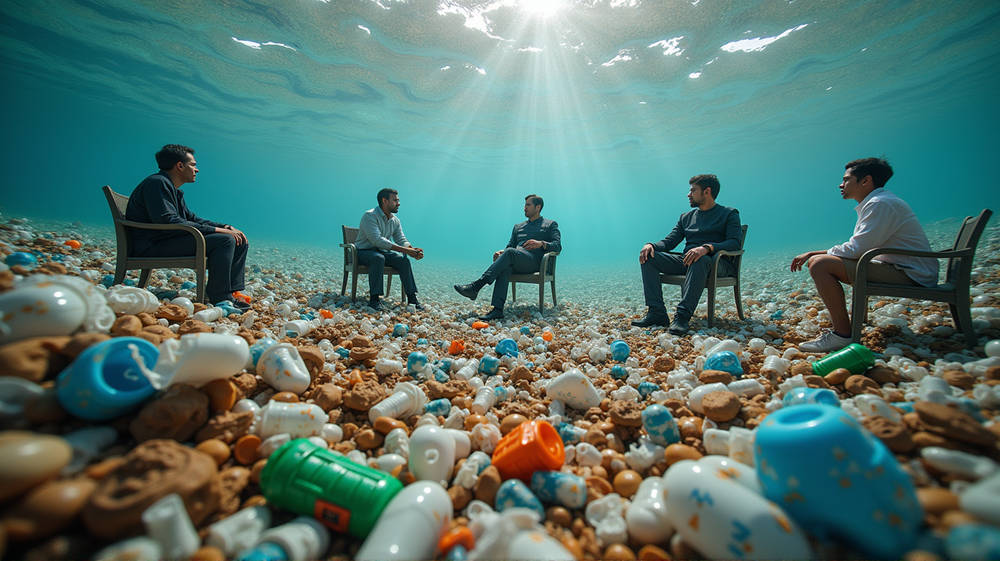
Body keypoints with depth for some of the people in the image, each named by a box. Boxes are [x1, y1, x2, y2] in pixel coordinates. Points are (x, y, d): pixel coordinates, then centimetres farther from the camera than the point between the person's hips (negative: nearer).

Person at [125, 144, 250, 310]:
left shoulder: (175, 190, 19)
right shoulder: (158, 183, -13)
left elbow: (190, 218, 22)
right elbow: (167, 221, -25)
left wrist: (224, 227, 5)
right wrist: (215, 230, -24)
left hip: (171, 240, 10)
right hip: (154, 245, -10)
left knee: (240, 243, 3)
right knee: (224, 240, -28)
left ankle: (233, 291, -9)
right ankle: (220, 299, -26)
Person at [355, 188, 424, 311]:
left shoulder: (395, 220, 6)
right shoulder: (370, 216, -18)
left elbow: (401, 240, 0)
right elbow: (377, 240, -31)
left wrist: (413, 250, -24)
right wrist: (404, 250, -37)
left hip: (381, 251, 6)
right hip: (364, 252, -6)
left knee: (403, 260, -17)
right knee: (379, 258, -37)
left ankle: (412, 297, -15)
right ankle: (374, 299, -36)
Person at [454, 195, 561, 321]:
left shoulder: (550, 225, 19)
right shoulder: (518, 227, 33)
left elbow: (558, 246, 4)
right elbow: (510, 246, 26)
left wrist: (541, 243, -17)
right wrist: (501, 252, 1)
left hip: (535, 261, -4)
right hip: (516, 262, 4)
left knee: (510, 253, -34)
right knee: (505, 266, -35)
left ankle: (477, 285, -41)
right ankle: (497, 309, -48)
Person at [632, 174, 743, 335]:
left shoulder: (729, 214, 7)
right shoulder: (686, 217, 24)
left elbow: (735, 242, -10)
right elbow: (669, 242, 15)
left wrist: (707, 247, -30)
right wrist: (651, 245, -9)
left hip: (716, 263, -5)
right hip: (686, 261, 6)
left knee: (700, 260, -41)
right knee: (648, 257, -15)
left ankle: (683, 316, -44)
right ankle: (657, 313, -25)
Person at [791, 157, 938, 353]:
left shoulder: (880, 203, -16)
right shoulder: (874, 203, 17)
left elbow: (856, 249, -23)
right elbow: (858, 248, 15)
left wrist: (813, 254, -6)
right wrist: (812, 254, 5)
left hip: (909, 275, -11)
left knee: (820, 264, -24)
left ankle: (843, 334, -20)